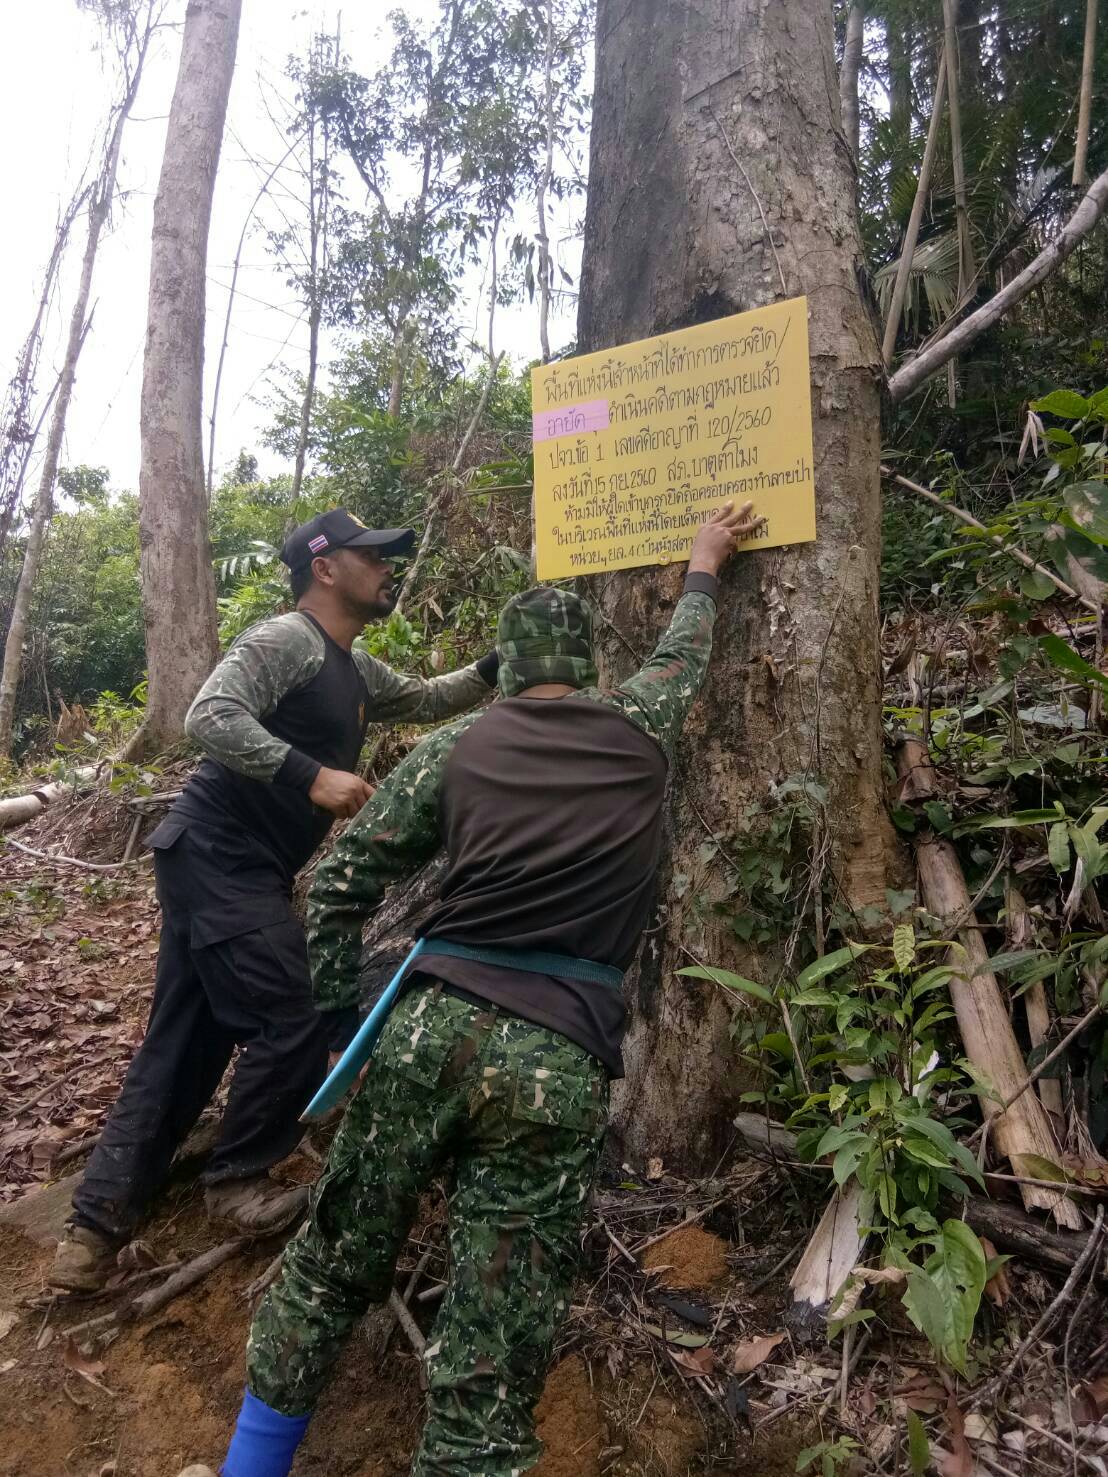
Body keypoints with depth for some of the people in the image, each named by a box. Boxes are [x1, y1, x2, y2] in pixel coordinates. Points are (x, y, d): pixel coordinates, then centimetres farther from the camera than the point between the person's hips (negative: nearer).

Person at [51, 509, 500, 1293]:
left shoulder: (357, 672, 17)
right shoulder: (285, 640, -13)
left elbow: (427, 700, 28)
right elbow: (209, 717, -25)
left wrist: (500, 664, 16)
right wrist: (312, 775, -30)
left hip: (243, 870, 10)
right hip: (218, 859, -10)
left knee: (186, 1041, 11)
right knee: (295, 1020, -6)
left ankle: (98, 1221, 19)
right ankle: (238, 1181, 17)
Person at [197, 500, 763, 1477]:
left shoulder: (453, 747, 9)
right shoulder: (639, 730, 9)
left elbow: (344, 880, 9)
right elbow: (686, 651, 31)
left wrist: (337, 1002, 19)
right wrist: (705, 565, 49)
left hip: (432, 1024, 2)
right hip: (558, 1062, -2)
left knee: (334, 1260, 21)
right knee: (491, 1360, 5)